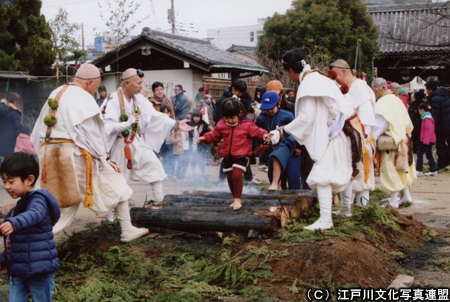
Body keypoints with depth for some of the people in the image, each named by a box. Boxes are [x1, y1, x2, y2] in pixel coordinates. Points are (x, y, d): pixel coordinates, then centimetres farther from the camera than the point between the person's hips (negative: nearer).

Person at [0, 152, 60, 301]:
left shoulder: (37, 199, -14)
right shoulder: (21, 204, 13)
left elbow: (34, 214, -40)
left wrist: (14, 223, -57)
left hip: (39, 268, -8)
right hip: (17, 269, 9)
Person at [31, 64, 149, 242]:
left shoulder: (54, 95, 17)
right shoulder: (83, 98, -8)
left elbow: (38, 132, 17)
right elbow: (91, 133, -10)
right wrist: (104, 159, -2)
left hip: (49, 154, 7)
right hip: (75, 154, -7)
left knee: (58, 201, 15)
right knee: (116, 186, 9)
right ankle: (127, 231, 12)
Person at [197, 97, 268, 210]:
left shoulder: (247, 125, -9)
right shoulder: (221, 125, 2)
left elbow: (257, 132, -8)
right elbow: (214, 135, 12)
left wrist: (264, 135, -27)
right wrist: (204, 138, -2)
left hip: (241, 156, -5)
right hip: (227, 156, 5)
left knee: (236, 175, -22)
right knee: (230, 178, 11)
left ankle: (237, 200, -13)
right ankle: (236, 199, 27)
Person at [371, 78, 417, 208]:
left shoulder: (381, 104, -18)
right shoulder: (397, 100, 6)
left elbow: (378, 127, -21)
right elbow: (408, 123, 11)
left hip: (390, 143, -8)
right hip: (403, 141, 8)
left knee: (391, 170, 1)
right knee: (402, 168, 18)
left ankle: (393, 201, 7)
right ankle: (406, 195, 25)